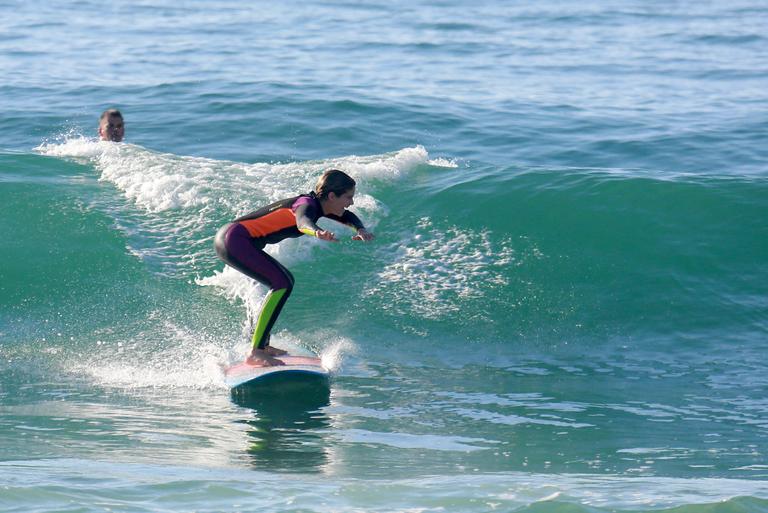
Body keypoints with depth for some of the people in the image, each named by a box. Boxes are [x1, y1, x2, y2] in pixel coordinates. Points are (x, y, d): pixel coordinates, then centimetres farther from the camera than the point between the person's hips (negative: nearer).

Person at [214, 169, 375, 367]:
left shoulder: (318, 204, 10)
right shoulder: (307, 204, -18)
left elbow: (348, 217, 23)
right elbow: (302, 221, -40)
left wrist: (361, 230, 0)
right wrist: (317, 232, -63)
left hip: (233, 239, 11)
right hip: (234, 240, -11)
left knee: (284, 280, 21)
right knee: (282, 284, -19)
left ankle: (261, 343, 27)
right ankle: (256, 353, -22)